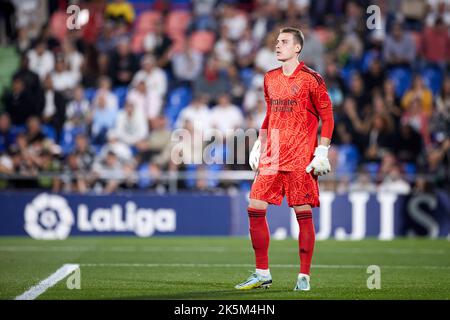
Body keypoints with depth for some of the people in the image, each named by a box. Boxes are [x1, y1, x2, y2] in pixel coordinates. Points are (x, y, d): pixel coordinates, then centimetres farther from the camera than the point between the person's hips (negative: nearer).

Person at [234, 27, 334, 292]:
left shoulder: (311, 79, -5)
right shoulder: (271, 79, 14)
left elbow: (327, 117, -4)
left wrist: (322, 152, -10)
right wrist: (259, 146, 17)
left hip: (300, 158, -6)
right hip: (271, 157, 6)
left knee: (303, 213, -3)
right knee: (255, 208, -1)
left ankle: (304, 276, 5)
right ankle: (263, 274, 8)